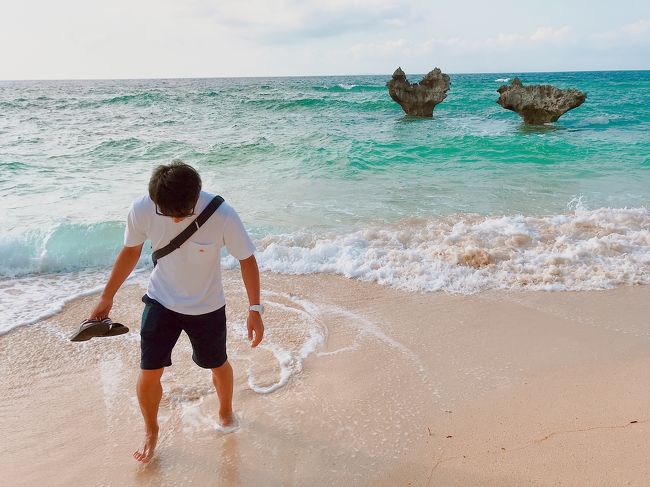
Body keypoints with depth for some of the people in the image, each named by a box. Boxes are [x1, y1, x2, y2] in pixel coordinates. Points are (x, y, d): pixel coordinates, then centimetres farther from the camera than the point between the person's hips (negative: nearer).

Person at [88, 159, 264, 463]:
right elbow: (131, 251, -3)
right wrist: (107, 297, 5)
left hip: (207, 307, -1)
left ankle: (226, 411, 50)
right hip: (161, 301, 1)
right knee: (149, 373, 2)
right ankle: (151, 432, 32)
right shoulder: (141, 210, -22)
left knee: (218, 365, 17)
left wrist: (255, 310, -14)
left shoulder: (222, 215, -30)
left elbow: (247, 259, -16)